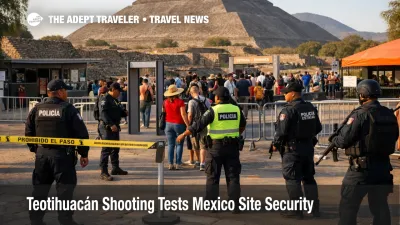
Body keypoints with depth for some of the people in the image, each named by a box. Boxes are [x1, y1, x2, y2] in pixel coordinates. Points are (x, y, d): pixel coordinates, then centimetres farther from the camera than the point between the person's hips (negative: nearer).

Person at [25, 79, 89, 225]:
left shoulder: (37, 109, 5)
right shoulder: (68, 109, -9)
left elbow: (28, 132, 11)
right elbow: (81, 133, -10)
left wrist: (34, 149, 23)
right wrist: (84, 154, -1)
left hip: (41, 154, 5)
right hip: (62, 154, -5)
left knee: (40, 188, 15)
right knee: (65, 188, 3)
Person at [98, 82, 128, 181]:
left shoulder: (115, 100, 18)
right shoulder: (105, 99, -13)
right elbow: (103, 113, -23)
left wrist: (124, 113, 5)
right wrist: (111, 124, -30)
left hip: (115, 127, 10)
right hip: (107, 127, -10)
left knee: (115, 148, 17)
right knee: (106, 149, -10)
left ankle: (115, 168, 30)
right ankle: (103, 172, -8)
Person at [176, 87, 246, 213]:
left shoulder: (214, 110, -11)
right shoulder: (236, 109, 2)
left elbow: (198, 125, -10)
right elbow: (242, 126, 18)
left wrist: (183, 135, -1)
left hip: (216, 146, -3)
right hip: (232, 146, 3)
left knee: (213, 177, 8)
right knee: (233, 176, 9)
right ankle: (235, 205, 8)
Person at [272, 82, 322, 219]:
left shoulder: (289, 110, -17)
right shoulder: (311, 108, 6)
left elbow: (281, 131, -18)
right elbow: (318, 128, 13)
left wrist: (276, 144, -2)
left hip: (293, 148, -7)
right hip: (309, 147, 7)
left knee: (293, 180, 1)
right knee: (309, 178, 16)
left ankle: (296, 211, 4)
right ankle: (315, 209, 20)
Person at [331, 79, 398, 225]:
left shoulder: (360, 114, -14)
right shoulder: (390, 114, 6)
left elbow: (344, 140, -13)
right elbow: (393, 138, 15)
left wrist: (334, 140, 8)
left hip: (361, 168, -6)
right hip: (383, 167, 6)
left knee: (348, 207, 4)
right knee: (380, 206, 15)